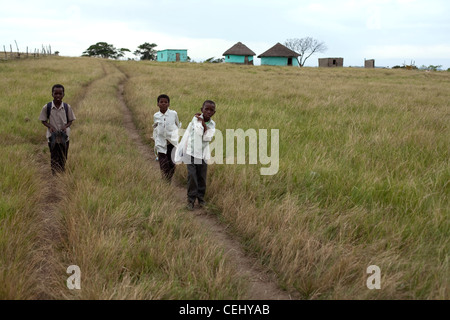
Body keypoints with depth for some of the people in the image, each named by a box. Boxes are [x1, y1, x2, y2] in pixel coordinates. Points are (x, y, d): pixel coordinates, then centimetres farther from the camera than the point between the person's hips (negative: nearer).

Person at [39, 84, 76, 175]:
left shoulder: (67, 107, -6)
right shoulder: (47, 107, -9)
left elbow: (70, 120, 3)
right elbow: (43, 120, 1)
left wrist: (66, 126, -17)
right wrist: (50, 126, -18)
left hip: (64, 137, 1)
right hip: (52, 137, -1)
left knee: (63, 158, 14)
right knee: (54, 158, 6)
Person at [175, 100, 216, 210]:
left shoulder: (212, 124, 1)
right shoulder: (196, 118, -6)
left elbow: (207, 138, -15)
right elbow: (198, 132, -14)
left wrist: (203, 123, -17)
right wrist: (199, 122, -10)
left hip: (203, 154, 2)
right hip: (191, 152, -2)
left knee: (202, 177, 6)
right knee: (192, 175, -9)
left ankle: (201, 197, 23)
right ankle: (191, 199, -1)